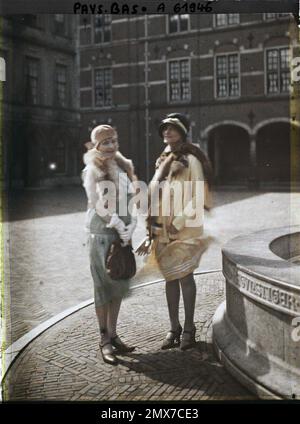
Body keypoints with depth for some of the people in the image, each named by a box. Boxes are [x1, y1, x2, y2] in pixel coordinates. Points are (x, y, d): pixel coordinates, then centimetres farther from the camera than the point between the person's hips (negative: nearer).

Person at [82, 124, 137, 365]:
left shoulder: (124, 166, 10)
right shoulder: (93, 171, -7)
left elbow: (129, 200, 8)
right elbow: (98, 205, -13)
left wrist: (131, 225, -6)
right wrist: (120, 227, -13)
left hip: (122, 233, 6)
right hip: (102, 233, -6)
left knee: (119, 285, 10)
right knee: (104, 286, 1)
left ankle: (113, 335, 22)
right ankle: (104, 339, 12)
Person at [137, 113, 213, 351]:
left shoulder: (191, 160, -5)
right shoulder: (164, 160, 14)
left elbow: (198, 197, -11)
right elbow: (157, 196, 15)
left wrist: (179, 222, -16)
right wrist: (152, 232, 10)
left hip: (185, 229, -6)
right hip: (163, 230, 6)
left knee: (184, 277, -3)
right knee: (170, 277, 8)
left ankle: (189, 329, 9)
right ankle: (174, 328, 16)